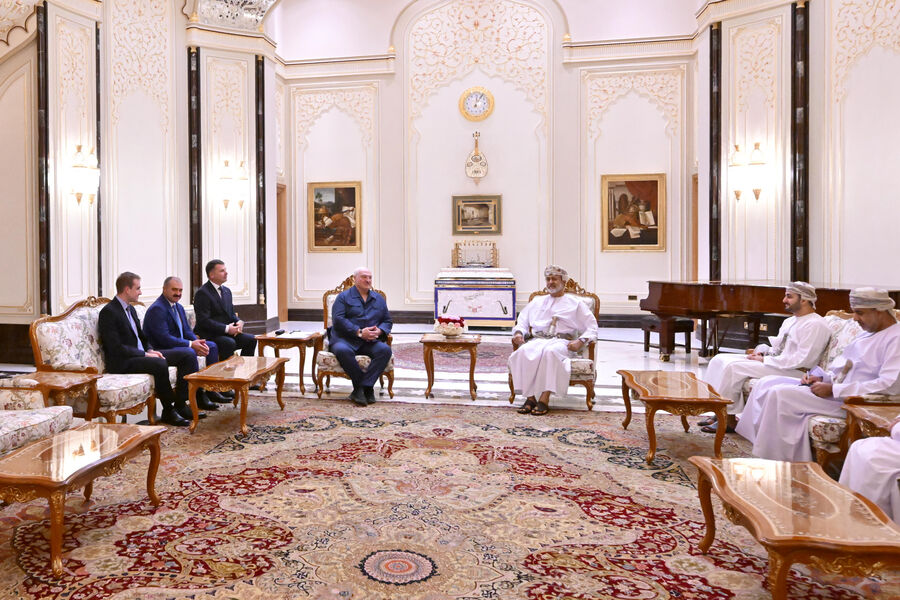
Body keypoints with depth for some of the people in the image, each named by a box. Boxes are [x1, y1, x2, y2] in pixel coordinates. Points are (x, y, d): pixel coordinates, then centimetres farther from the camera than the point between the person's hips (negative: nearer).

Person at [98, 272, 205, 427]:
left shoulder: (130, 309, 17)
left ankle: (180, 404, -7)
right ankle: (168, 411, -20)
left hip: (141, 354, 9)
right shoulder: (108, 312, -12)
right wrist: (145, 354, -19)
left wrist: (150, 350, 1)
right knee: (160, 364, -37)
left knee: (188, 355, -4)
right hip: (122, 362, -9)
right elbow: (116, 347, -19)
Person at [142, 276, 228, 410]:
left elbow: (187, 331, 13)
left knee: (212, 346, 4)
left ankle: (211, 390, 0)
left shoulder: (179, 307, 14)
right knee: (189, 353, -35)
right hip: (161, 351, -10)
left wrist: (198, 342, -9)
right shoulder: (157, 309, -16)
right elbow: (164, 338, -24)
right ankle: (199, 396, -25)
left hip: (178, 345, 10)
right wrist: (191, 344, -25)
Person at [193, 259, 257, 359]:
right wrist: (226, 328, -21)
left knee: (251, 340, -12)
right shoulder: (202, 293, -11)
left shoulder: (227, 291, 15)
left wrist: (239, 322, -3)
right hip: (208, 335, -8)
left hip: (226, 332, 8)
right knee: (229, 343, -33)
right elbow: (204, 321, -18)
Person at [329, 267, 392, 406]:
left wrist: (379, 331, -4)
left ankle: (362, 387, -27)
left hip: (371, 341, 3)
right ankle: (367, 388, -25)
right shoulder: (344, 297, 9)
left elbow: (387, 320, 20)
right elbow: (338, 320, -5)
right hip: (345, 339, -3)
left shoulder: (379, 298, 22)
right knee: (343, 350, -37)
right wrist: (359, 332, -15)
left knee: (385, 350, -29)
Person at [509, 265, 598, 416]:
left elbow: (591, 327, 12)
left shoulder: (576, 304, 20)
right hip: (538, 339, 3)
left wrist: (580, 341, -7)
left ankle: (544, 399, -40)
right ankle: (530, 397, -33)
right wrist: (519, 332, 1)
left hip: (561, 341, -2)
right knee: (524, 352, -34)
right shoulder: (537, 301, 29)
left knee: (550, 352, -40)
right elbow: (522, 321, 25)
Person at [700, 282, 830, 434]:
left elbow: (802, 360, -20)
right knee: (720, 359, -4)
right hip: (774, 362, 10)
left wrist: (765, 360, -17)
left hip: (793, 371, -10)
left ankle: (728, 420, -15)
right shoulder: (790, 321, 18)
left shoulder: (815, 325, -11)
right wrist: (761, 352, 1)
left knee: (734, 367, -26)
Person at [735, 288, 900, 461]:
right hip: (834, 386, 10)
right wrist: (822, 378, 4)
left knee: (780, 394, -24)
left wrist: (833, 389, -22)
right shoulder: (867, 333, 19)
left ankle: (772, 460, -13)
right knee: (766, 384, 0)